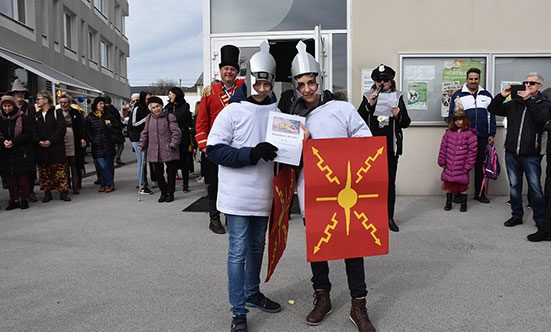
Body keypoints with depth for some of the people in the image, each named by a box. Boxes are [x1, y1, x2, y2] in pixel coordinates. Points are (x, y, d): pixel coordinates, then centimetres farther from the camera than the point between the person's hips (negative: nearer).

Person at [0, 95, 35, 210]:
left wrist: (13, 142, -15)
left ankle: (24, 199, 7)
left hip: (22, 152, -4)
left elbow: (28, 134, -8)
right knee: (10, 176, 4)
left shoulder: (22, 117, -2)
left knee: (23, 176, -3)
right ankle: (14, 199, 12)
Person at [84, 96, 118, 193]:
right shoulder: (89, 117, 4)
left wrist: (110, 124, -5)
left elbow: (117, 126, 14)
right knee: (103, 166, -11)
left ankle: (103, 185, 13)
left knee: (108, 166, 2)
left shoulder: (107, 116, 9)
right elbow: (87, 131, 7)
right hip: (97, 147, -2)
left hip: (108, 145, 2)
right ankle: (110, 184, -1)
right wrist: (93, 141, -3)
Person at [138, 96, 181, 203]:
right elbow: (145, 133, 20)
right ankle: (163, 193, 22)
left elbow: (176, 132, -7)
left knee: (171, 173, 4)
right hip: (154, 152, 4)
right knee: (158, 173, 7)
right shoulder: (149, 118, 11)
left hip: (169, 151, -4)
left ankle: (170, 193, 18)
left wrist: (173, 145, -14)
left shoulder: (169, 117, -4)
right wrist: (142, 144, 10)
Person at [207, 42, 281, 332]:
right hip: (238, 195, -5)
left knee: (257, 246, 19)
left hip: (263, 194, 6)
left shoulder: (275, 112, 7)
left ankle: (252, 293, 39)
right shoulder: (233, 111, -8)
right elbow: (214, 150, -14)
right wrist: (251, 154, -23)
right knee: (238, 251, -1)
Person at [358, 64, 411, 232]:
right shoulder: (368, 97, 6)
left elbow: (407, 122, 6)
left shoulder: (397, 97, 8)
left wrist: (398, 115, -13)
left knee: (390, 183, 5)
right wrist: (369, 105, -14)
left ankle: (389, 217, 15)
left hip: (391, 147, 1)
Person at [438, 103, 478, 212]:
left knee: (462, 184, 5)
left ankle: (463, 204, 21)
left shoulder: (470, 134, -5)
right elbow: (443, 147, 9)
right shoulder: (449, 133, 6)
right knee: (448, 184, 10)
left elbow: (472, 151, -7)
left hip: (461, 168, -3)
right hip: (449, 166, 3)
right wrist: (442, 162, 5)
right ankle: (448, 203, 24)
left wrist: (468, 166, -9)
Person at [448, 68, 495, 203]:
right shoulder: (457, 95, 3)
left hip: (482, 137, 3)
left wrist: (491, 134, 6)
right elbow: (452, 116, 2)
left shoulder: (487, 95, 13)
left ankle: (479, 193, 18)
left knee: (480, 165, 8)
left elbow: (491, 116, 13)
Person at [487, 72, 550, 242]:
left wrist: (529, 100, -18)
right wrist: (502, 96, -1)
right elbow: (492, 109, 13)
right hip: (512, 153, 4)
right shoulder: (514, 103, 12)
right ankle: (517, 215, 25)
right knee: (514, 186, 12)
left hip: (531, 155, -4)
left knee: (535, 188, -4)